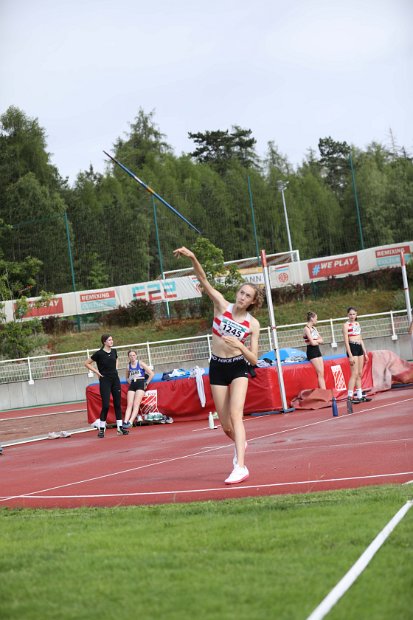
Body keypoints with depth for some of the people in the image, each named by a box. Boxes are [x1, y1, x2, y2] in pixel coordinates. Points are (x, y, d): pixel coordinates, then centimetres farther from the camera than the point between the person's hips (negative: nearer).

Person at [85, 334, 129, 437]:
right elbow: (87, 363, -4)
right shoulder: (99, 353, -10)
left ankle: (120, 427, 10)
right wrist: (97, 372, -8)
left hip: (115, 379, 5)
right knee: (106, 405, -9)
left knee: (117, 404, 5)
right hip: (105, 380, -5)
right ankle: (101, 429, 1)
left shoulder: (114, 351, 6)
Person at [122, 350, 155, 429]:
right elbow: (127, 377, 31)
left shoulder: (140, 363, 0)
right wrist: (130, 382, 11)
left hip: (140, 384, -5)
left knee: (136, 404, -17)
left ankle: (130, 422, -30)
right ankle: (125, 422, -22)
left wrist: (146, 384, -3)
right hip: (132, 385, 5)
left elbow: (152, 374, -1)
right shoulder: (128, 366, 13)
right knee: (129, 405, -9)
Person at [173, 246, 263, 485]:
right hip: (217, 368, 2)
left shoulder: (253, 324, -8)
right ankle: (240, 443, 41)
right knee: (226, 426, 6)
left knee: (235, 415, -21)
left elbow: (254, 359, -7)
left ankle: (240, 466, -27)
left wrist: (239, 346, -25)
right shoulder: (222, 305, -6)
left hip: (239, 368, -2)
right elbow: (204, 282, -19)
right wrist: (193, 258, -34)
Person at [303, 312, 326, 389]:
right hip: (311, 351, -8)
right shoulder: (307, 329, -10)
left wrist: (315, 341, -10)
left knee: (322, 374, 2)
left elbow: (321, 340, 9)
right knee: (320, 374, -10)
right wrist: (318, 341, 2)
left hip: (317, 351, 8)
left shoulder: (314, 328, 15)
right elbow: (312, 343, -18)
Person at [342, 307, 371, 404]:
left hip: (360, 348, 8)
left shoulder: (357, 324, 16)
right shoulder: (346, 325, -6)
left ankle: (360, 396, 12)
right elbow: (346, 341, -11)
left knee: (360, 374, 8)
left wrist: (365, 352, 16)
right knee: (354, 373, -13)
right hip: (352, 348, -8)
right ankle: (349, 396, -13)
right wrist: (350, 356, -17)